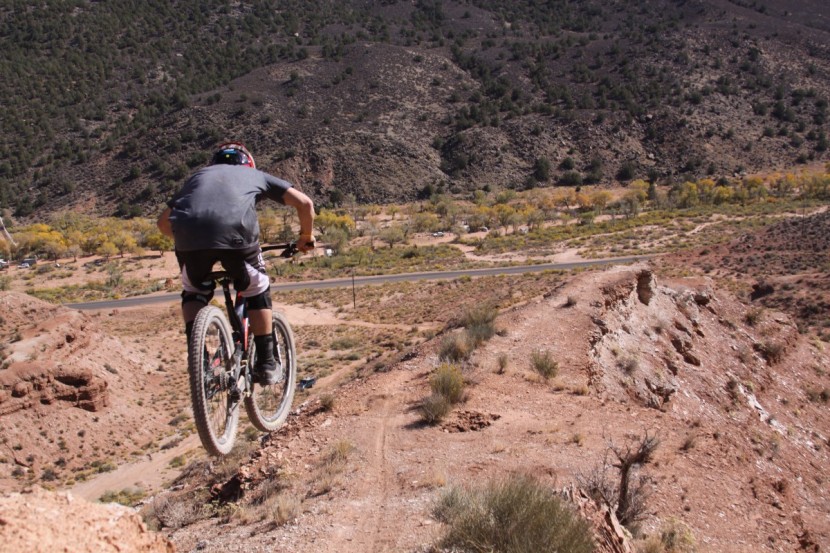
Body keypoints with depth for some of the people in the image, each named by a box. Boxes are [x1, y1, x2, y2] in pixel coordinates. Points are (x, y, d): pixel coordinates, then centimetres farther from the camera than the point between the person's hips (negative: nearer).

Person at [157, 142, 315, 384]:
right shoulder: (255, 175, 33)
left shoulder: (199, 175, 38)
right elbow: (304, 203, 24)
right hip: (235, 232, -2)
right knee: (256, 289, 22)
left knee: (194, 291, 29)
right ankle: (266, 364, 21)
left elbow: (164, 222, 36)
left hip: (188, 232, 2)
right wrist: (306, 237, 40)